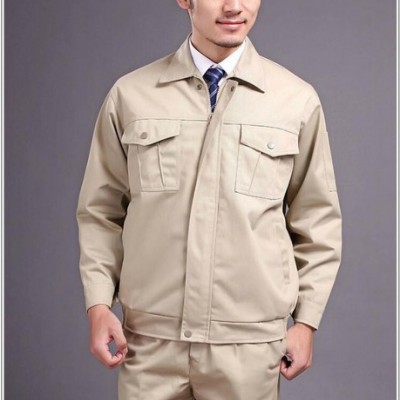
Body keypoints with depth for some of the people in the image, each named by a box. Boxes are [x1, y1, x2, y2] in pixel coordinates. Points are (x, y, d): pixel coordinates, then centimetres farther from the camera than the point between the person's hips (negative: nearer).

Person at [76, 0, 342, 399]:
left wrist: (306, 320, 3)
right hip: (150, 339, 0)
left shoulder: (298, 99, 0)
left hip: (251, 343, 0)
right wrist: (98, 305, -2)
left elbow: (317, 221, 6)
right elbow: (101, 212, 6)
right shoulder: (129, 94, 0)